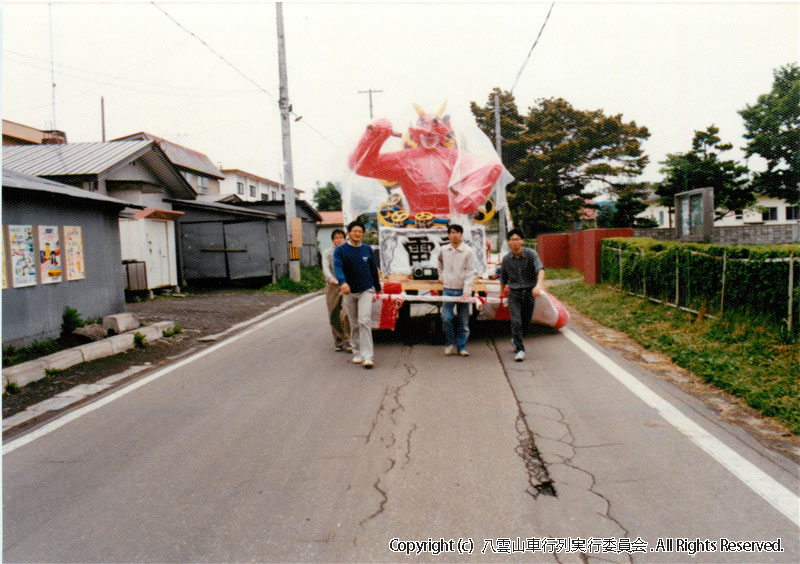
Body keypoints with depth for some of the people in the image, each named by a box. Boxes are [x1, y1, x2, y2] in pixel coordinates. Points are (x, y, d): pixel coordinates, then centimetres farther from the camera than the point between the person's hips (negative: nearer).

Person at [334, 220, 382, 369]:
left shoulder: (368, 250, 6)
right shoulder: (340, 250, -1)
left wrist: (377, 289, 15)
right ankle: (357, 353, 22)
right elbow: (337, 267, -18)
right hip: (349, 292, 1)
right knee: (354, 324, 9)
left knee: (364, 321, -14)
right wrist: (342, 282, -37)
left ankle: (367, 356, -16)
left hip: (366, 290, -1)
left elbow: (374, 270, 13)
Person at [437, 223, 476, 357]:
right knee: (446, 318, -8)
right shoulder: (443, 250, 6)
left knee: (463, 321, 3)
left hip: (462, 290, -2)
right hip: (447, 289, 2)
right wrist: (441, 276, 24)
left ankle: (462, 347, 13)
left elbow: (470, 273, -8)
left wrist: (467, 291, -16)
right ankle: (450, 343, 11)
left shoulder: (468, 251, -4)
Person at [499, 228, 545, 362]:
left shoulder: (531, 254, -10)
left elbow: (540, 269, -26)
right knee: (516, 321, -14)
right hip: (514, 293, 0)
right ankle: (520, 350, -8)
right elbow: (503, 278, 15)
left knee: (526, 321, 11)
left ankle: (516, 339, 39)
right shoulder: (506, 259, -1)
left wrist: (539, 285, -43)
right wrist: (501, 293, 25)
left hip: (529, 292, 0)